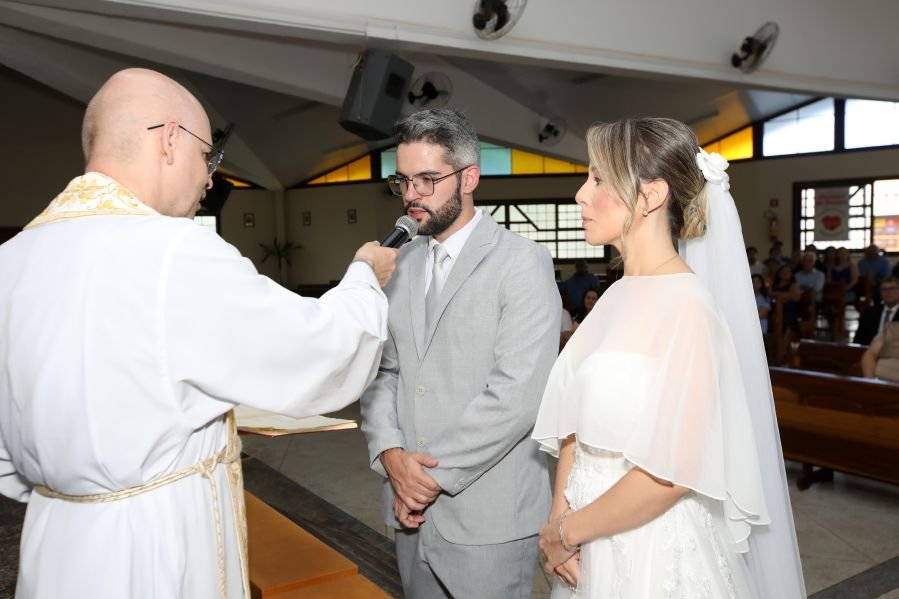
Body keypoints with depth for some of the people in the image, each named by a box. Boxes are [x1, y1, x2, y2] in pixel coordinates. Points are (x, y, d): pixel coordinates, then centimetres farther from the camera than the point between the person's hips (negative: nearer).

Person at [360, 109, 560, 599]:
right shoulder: (402, 263, 8)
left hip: (489, 516, -5)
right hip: (412, 506, 5)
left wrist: (436, 473, -14)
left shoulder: (523, 263, -10)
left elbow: (517, 394, -17)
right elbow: (382, 369, 7)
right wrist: (391, 453, -9)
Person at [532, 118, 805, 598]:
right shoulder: (620, 294, 2)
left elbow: (669, 474, -23)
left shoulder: (685, 305, -20)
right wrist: (560, 518, -7)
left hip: (653, 547, -6)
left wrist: (568, 532, -12)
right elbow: (577, 425, 5)